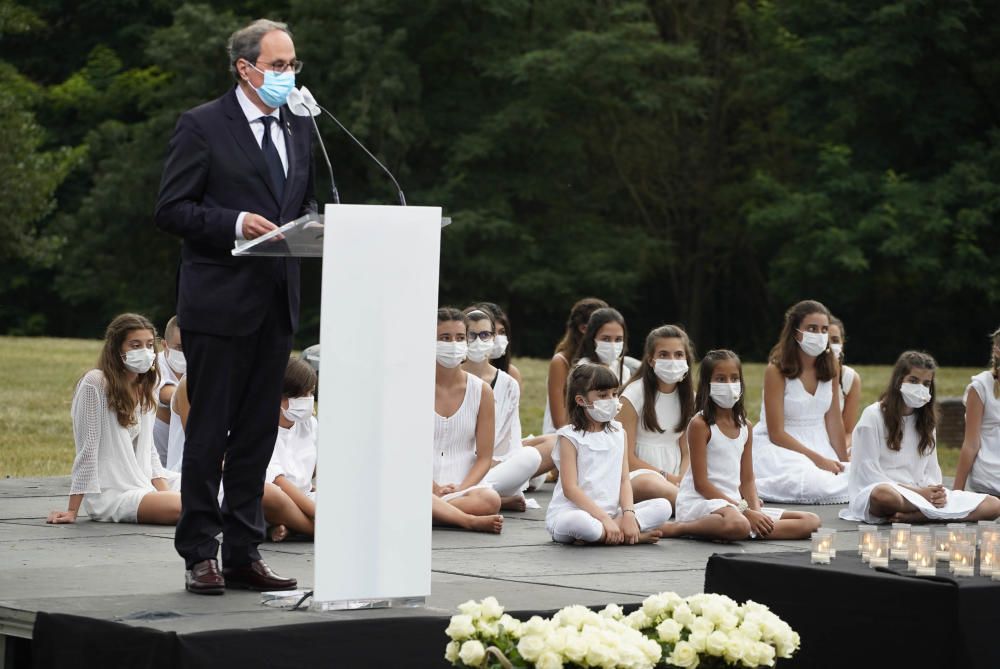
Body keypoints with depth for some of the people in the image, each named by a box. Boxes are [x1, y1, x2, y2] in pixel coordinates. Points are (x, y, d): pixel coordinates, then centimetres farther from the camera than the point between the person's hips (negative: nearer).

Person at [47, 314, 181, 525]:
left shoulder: (146, 388, 13)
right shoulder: (95, 383, -9)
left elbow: (148, 451, 14)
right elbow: (87, 450, -11)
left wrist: (164, 492, -3)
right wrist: (72, 511, -11)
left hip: (142, 485, 7)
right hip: (109, 494, -7)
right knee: (178, 508, -28)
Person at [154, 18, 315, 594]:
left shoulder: (299, 127, 15)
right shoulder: (203, 127, -5)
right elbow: (172, 210, -8)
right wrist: (236, 224, -20)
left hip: (277, 303, 6)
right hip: (220, 303, -6)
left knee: (258, 433, 8)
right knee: (209, 433, -1)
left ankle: (244, 552, 14)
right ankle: (200, 555, 5)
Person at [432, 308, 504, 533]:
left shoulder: (481, 392, 6)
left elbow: (484, 457, 5)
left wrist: (459, 489, -13)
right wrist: (433, 488, -15)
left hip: (464, 486, 2)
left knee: (490, 500, -35)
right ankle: (470, 521, -30)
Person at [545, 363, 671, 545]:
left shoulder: (618, 433, 12)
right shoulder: (570, 437, -4)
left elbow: (624, 480, 7)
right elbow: (570, 489, -12)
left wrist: (628, 514, -12)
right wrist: (604, 518, -21)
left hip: (611, 511, 6)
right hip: (571, 512, -6)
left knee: (662, 507, -12)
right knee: (578, 522, -41)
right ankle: (636, 536, -22)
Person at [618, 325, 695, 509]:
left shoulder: (687, 397, 11)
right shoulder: (634, 395, -5)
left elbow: (686, 451, 11)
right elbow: (627, 457, -7)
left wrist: (681, 479, -11)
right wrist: (667, 477, -13)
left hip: (675, 475, 4)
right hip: (637, 474, -4)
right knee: (651, 484, -42)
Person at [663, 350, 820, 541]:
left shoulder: (745, 426, 14)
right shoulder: (700, 424, -7)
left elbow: (747, 480, 15)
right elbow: (701, 483, -12)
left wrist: (756, 510, -7)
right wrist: (745, 511, -16)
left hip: (734, 503, 7)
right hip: (700, 502, -7)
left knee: (811, 521, -1)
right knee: (738, 525, -43)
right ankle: (677, 528, -20)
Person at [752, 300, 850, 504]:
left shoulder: (830, 367, 4)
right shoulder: (776, 370, -13)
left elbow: (834, 420, 6)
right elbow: (776, 434, -14)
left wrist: (843, 463, -3)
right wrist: (818, 460, -19)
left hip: (819, 445, 7)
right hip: (779, 447, -7)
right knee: (815, 484, -35)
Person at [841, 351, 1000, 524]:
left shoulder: (925, 420, 20)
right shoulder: (873, 415, 0)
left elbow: (931, 470, 16)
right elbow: (869, 471, -8)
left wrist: (936, 492, -9)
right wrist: (917, 492, -15)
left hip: (921, 494, 7)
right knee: (883, 494, -46)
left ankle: (908, 517, -29)